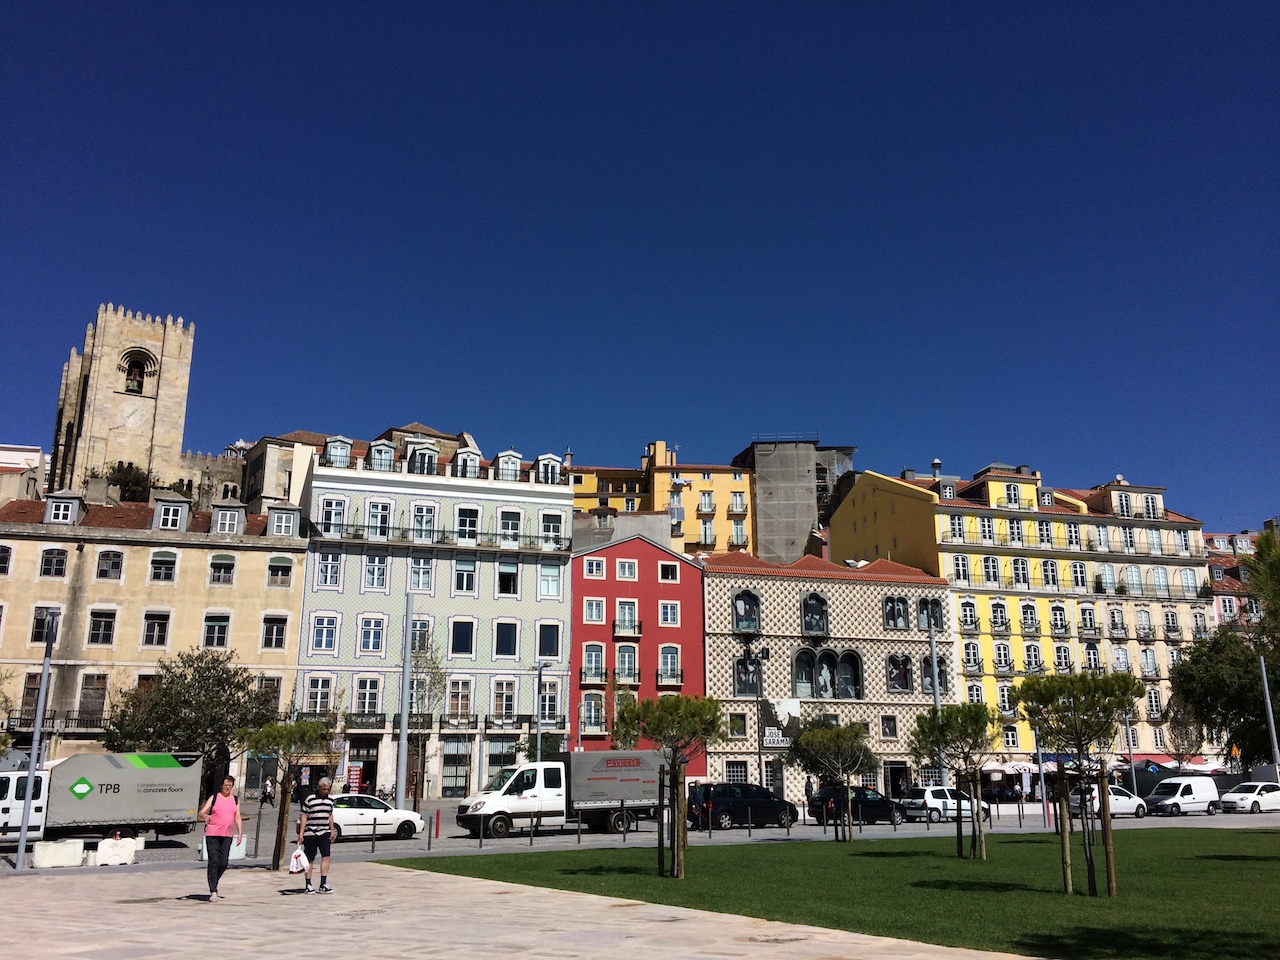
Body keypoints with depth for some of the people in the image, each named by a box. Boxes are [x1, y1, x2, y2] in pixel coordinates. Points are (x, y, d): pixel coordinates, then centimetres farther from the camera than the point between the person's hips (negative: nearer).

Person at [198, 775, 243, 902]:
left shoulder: (235, 800, 12)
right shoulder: (214, 798, 2)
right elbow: (201, 812, -3)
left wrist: (240, 832, 5)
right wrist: (205, 816, -27)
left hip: (227, 836, 3)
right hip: (212, 834, -3)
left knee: (224, 863, 1)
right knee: (213, 861, -8)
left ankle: (214, 884, 25)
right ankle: (213, 891, -4)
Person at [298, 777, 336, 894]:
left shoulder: (330, 800, 9)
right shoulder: (309, 800, -7)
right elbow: (304, 817, -6)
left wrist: (332, 831, 16)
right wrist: (301, 834, -9)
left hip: (324, 833, 4)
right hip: (310, 833, -4)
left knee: (326, 856, -6)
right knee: (310, 859, 3)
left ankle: (323, 884, -3)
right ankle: (308, 885, 13)